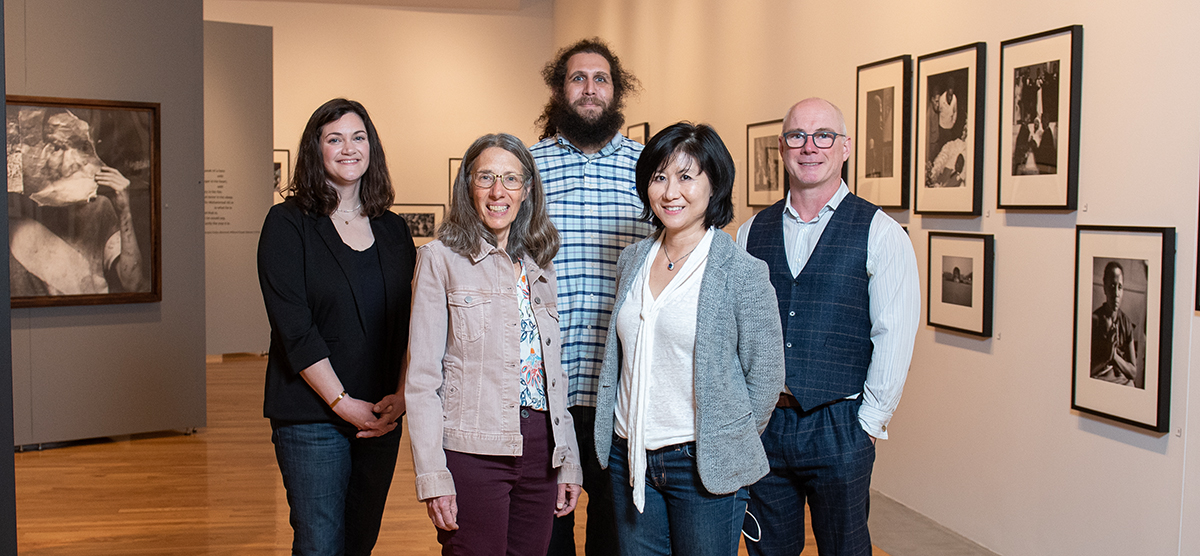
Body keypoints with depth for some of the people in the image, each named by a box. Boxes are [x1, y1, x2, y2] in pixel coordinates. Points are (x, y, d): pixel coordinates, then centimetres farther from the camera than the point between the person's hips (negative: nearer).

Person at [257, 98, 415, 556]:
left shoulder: (393, 230, 10)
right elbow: (294, 327, -11)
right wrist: (342, 402, -14)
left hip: (381, 416, 4)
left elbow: (409, 322, 8)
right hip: (312, 414, -4)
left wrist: (401, 395, -5)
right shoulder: (288, 223, -4)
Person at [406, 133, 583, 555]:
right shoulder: (441, 259, -2)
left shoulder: (539, 265, 14)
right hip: (473, 452, -5)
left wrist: (569, 462, 13)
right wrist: (433, 476, -13)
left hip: (540, 449, 5)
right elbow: (422, 378, -7)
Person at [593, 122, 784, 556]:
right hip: (629, 456, 5)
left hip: (703, 467, -5)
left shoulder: (743, 272, -10)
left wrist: (729, 445, 0)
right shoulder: (633, 261, 7)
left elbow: (765, 375, -6)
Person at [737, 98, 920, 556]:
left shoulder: (881, 234, -4)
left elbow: (894, 340, -7)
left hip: (838, 429, -3)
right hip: (759, 426, 3)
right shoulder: (751, 232, 7)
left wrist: (868, 425, -8)